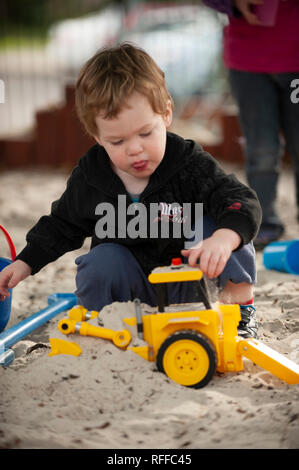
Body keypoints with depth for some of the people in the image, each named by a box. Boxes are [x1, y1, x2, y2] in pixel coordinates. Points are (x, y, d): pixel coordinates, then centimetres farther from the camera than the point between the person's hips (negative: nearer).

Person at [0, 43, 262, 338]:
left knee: (214, 225, -25)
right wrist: (25, 262, 3)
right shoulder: (88, 179, -9)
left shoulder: (188, 164, -18)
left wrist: (223, 239, -51)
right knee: (102, 262, -29)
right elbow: (62, 225, 11)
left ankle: (240, 305, -7)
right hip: (132, 285, 2)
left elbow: (242, 202, -29)